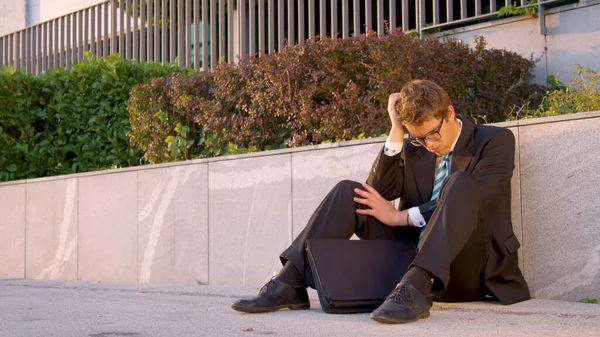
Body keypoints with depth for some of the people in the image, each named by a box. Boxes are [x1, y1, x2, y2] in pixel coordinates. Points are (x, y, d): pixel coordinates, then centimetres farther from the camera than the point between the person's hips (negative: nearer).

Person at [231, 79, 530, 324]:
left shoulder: (496, 141, -2)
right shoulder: (413, 149, 13)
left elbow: (469, 202, -16)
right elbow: (378, 192, -1)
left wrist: (399, 216, -13)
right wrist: (396, 131, -8)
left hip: (469, 271, -5)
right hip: (414, 254, 5)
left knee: (460, 182, -31)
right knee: (348, 192, -9)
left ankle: (414, 288, -44)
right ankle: (290, 284, -20)